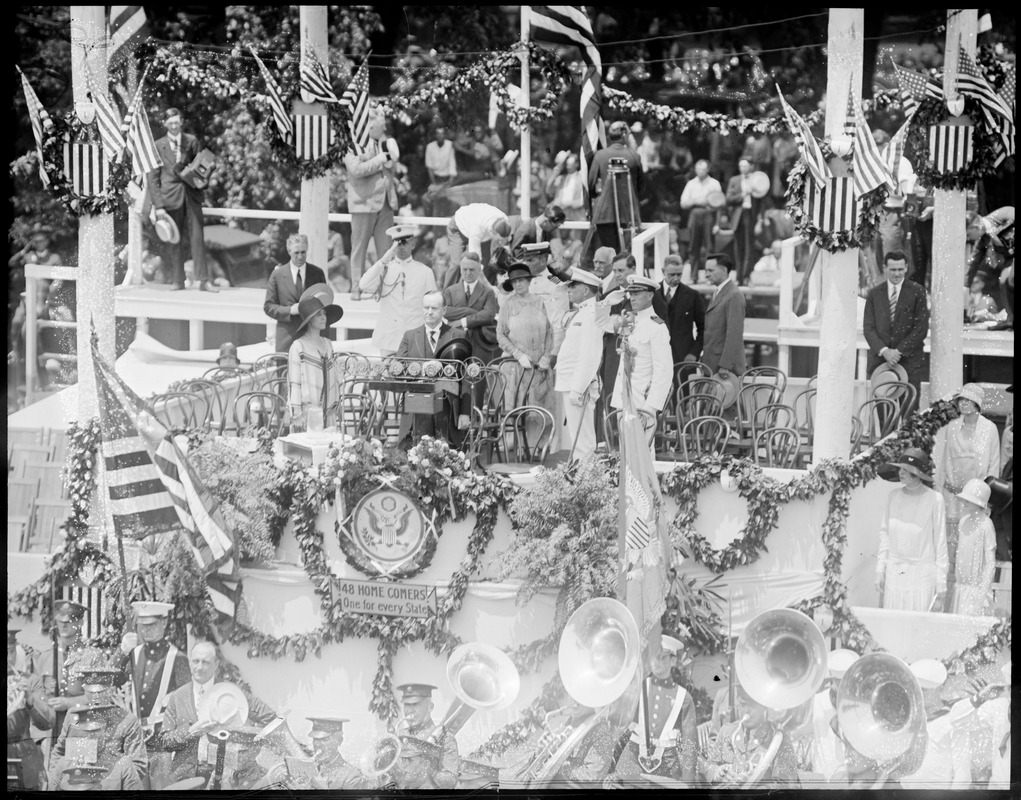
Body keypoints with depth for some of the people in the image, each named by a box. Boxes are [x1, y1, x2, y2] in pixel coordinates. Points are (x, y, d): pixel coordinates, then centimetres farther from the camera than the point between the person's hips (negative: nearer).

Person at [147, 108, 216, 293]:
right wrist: (158, 205, -6)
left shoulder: (191, 141, 6)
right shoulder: (158, 146, 1)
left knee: (197, 237, -5)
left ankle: (203, 280, -5)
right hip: (170, 197, -1)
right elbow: (152, 178, 1)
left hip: (191, 194, 1)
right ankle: (178, 280, 11)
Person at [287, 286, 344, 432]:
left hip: (327, 411, 6)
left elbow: (336, 376, 17)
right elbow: (293, 383, -8)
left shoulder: (327, 344, 13)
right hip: (307, 411, -6)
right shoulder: (298, 347, -6)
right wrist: (296, 414, -11)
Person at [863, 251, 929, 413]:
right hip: (880, 360, 2)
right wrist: (883, 350, -11)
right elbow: (868, 328, 6)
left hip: (909, 362, -2)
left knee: (908, 411, -7)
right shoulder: (874, 295, 11)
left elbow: (921, 328, -2)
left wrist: (899, 351, -10)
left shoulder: (917, 292, 3)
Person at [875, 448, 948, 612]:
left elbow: (940, 543, -3)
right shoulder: (894, 496, 5)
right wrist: (880, 569, 9)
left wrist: (940, 588, -4)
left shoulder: (934, 499, -7)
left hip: (922, 573, -4)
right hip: (894, 572, 4)